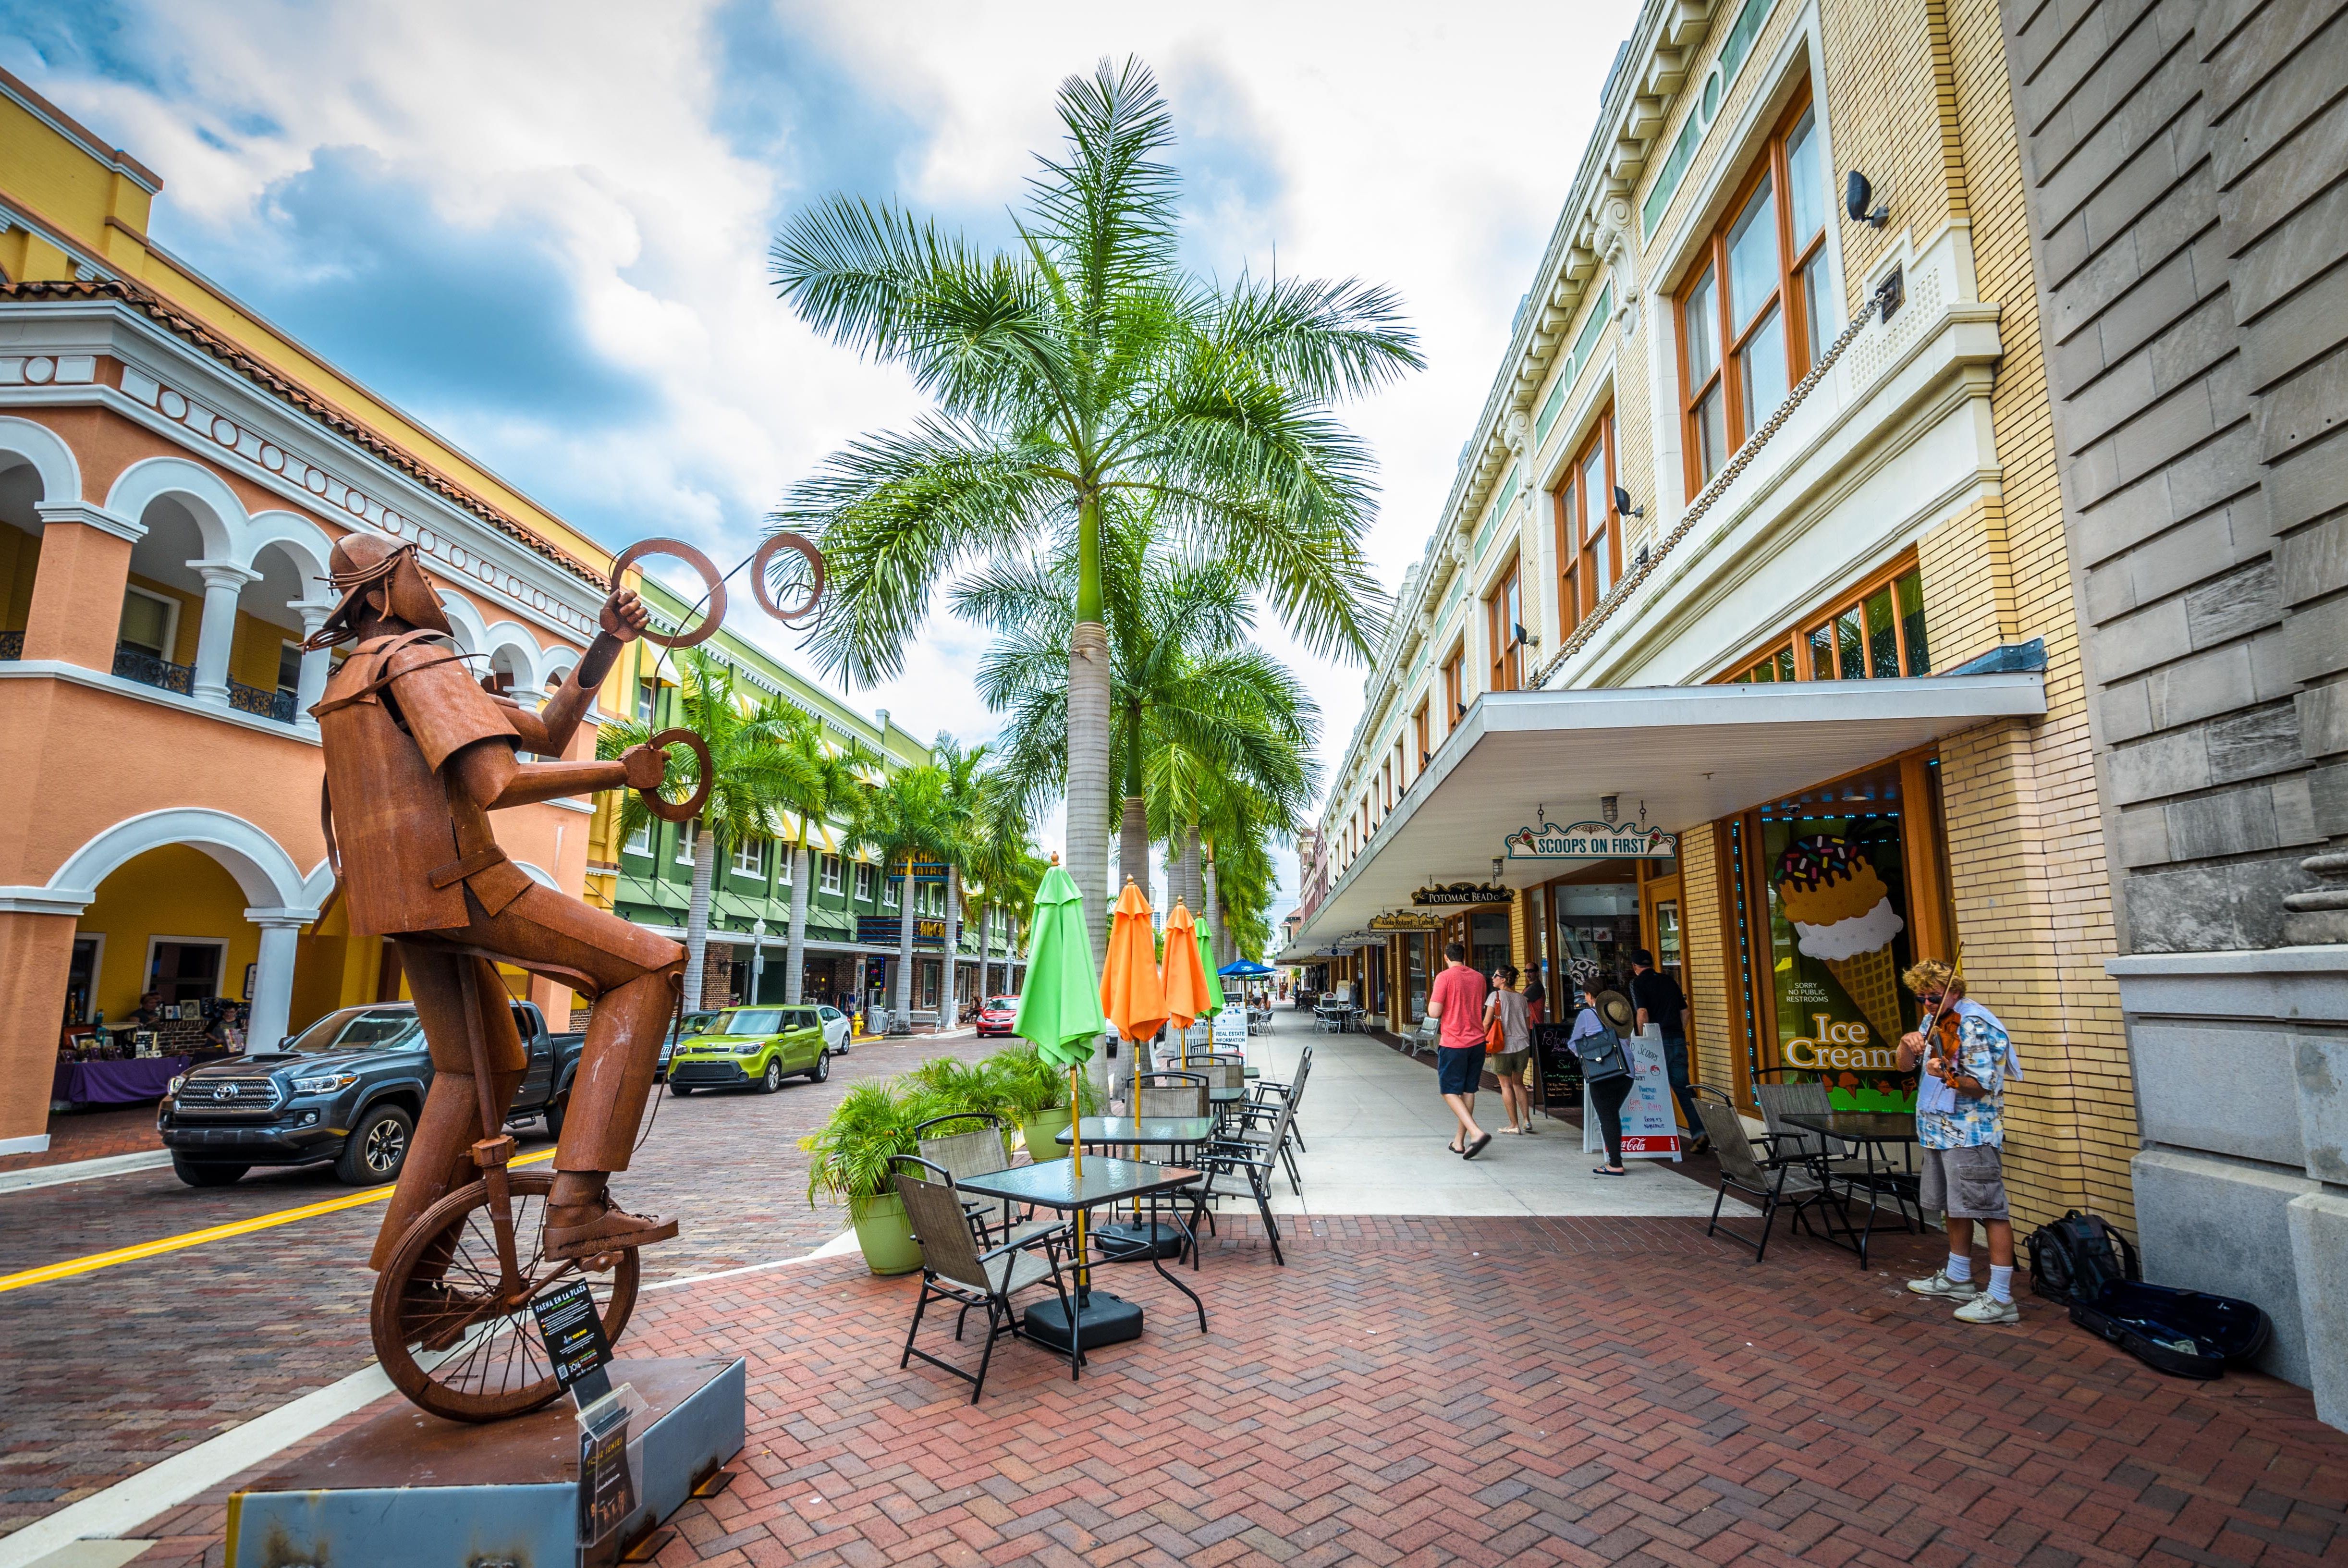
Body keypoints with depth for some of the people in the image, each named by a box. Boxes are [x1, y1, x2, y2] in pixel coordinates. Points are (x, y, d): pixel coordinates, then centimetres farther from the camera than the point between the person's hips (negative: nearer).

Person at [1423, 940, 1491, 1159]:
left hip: (1453, 1043, -6)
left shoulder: (1445, 977, -11)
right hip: (1477, 1041, 6)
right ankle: (1459, 1142, 19)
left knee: (1450, 1092, 1)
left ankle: (1477, 1133, -17)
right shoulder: (1479, 978, 7)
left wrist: (1431, 1001, 6)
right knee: (1469, 1091, 13)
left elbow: (1434, 1013, -14)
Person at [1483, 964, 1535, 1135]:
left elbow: (1487, 1022, -12)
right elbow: (1528, 1025, 10)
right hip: (1522, 1045, 5)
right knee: (1518, 1083, 19)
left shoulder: (1496, 996, -8)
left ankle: (1514, 1125, 7)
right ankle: (1526, 1120, 15)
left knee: (1506, 1085, 5)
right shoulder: (1521, 998, 7)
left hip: (1503, 1047, -5)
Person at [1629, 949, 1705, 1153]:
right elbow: (1685, 1012, 15)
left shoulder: (1637, 983, -3)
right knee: (1683, 1088, 6)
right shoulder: (1669, 981, 15)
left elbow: (1643, 1013, -14)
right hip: (1679, 1040, 5)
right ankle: (1699, 1132, -7)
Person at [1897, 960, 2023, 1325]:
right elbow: (1905, 1066, 8)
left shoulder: (1975, 1024, -16)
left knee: (1990, 1209, -5)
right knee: (1955, 1206, 19)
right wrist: (1908, 1044, -13)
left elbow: (1980, 1086, -20)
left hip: (1972, 1133, -9)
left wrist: (1947, 1075, -39)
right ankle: (1958, 1278, 33)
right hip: (1941, 1129, 9)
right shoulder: (1933, 1020, 10)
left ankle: (2001, 1299, -2)